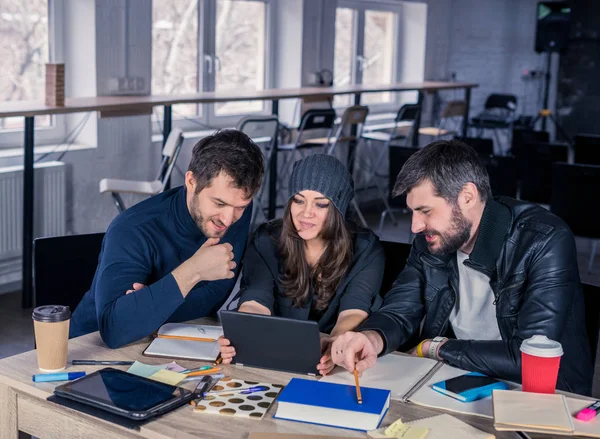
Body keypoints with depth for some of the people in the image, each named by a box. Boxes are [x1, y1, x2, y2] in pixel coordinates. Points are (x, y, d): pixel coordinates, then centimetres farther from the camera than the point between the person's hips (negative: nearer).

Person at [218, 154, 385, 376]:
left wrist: (335, 343, -39)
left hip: (338, 357, -1)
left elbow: (354, 312, -17)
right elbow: (255, 302, -13)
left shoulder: (365, 249, -5)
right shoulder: (266, 241, -2)